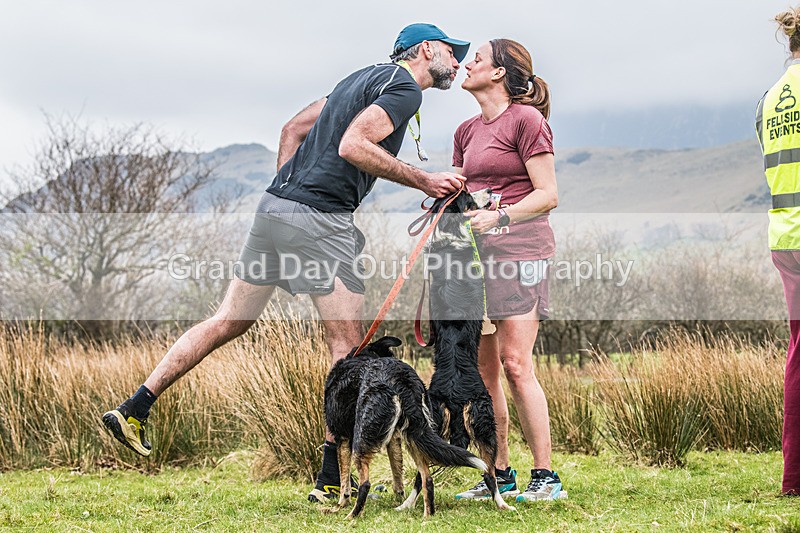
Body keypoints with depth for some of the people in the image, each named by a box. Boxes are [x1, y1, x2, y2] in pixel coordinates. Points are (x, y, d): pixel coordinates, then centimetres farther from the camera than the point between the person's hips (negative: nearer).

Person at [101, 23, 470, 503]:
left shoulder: (367, 77, 25)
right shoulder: (405, 87, -4)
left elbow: (294, 128, 27)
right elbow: (352, 146, -19)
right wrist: (424, 181, -14)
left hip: (275, 208, 9)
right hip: (319, 218, -9)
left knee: (230, 321, 14)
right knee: (349, 346, -2)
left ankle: (133, 410, 15)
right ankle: (332, 478, -2)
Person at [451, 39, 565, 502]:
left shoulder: (526, 119, -3)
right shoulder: (467, 132, 20)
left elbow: (548, 194, -7)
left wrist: (498, 217, -19)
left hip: (519, 245, -7)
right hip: (477, 251, 8)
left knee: (515, 363, -12)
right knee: (482, 367, 5)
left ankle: (545, 477, -5)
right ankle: (500, 476, 12)